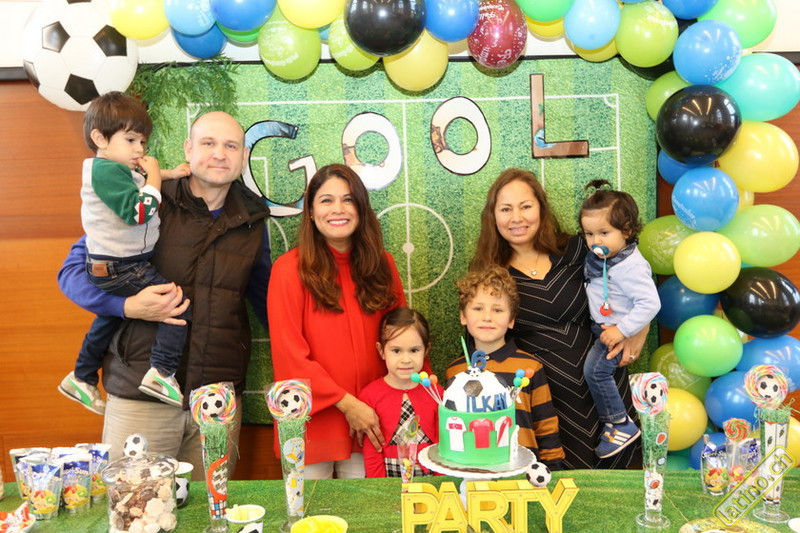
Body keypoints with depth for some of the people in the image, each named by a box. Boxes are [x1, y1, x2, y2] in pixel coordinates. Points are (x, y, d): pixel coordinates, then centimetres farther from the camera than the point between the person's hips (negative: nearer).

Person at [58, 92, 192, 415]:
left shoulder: (113, 168, 11)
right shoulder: (107, 170, -19)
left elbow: (137, 183, 27)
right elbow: (138, 211, -28)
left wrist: (168, 173, 10)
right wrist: (154, 175, -16)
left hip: (107, 267, 11)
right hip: (121, 270, -11)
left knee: (110, 318, 29)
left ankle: (81, 379, 46)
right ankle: (161, 373, -15)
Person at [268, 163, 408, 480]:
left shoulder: (382, 264, 6)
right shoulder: (290, 269, -8)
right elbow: (289, 355, -12)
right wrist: (347, 403, -14)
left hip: (369, 424, 4)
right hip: (312, 424, -3)